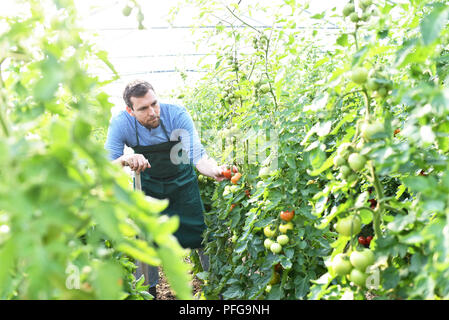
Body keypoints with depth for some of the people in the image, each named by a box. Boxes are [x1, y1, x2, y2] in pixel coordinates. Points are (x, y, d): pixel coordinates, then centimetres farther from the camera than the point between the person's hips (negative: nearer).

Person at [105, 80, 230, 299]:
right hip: (148, 184, 1)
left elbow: (197, 155, -33)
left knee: (200, 235, 0)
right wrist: (125, 160, -49)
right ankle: (147, 290, 24)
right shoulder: (121, 124, -24)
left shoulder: (176, 114, -29)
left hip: (182, 182, -1)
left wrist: (215, 170, -55)